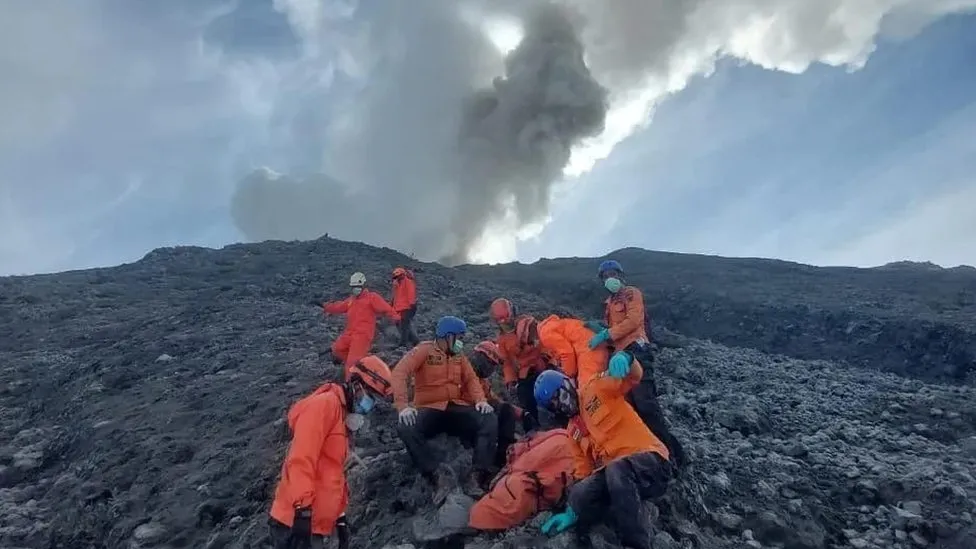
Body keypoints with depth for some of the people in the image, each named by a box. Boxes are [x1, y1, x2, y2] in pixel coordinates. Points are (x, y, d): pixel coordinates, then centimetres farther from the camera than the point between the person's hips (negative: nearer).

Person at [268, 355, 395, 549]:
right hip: (296, 522, -10)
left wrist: (340, 517, 25)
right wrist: (302, 509, -27)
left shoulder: (342, 417, 19)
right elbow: (301, 457, -22)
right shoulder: (325, 403, -11)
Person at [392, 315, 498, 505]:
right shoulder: (424, 350, -2)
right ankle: (437, 477, -35)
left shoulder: (458, 354, 15)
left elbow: (471, 379, 9)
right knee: (405, 428, -34)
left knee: (490, 420, -22)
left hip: (457, 408, 4)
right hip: (430, 409, -4)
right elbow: (399, 372, -15)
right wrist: (403, 405, -29)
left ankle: (476, 477, -31)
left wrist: (481, 399, -13)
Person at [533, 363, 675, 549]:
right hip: (614, 473, 5)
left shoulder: (596, 388, 4)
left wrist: (623, 359, -35)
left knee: (616, 469, -39)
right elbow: (583, 470, 20)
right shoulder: (573, 432, 22)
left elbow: (633, 377, -12)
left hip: (650, 460, -5)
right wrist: (572, 512, 12)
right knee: (579, 495, -25)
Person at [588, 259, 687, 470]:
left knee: (645, 403, -17)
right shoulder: (609, 303, 27)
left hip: (636, 351, -9)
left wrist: (606, 334, -15)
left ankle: (673, 451, -14)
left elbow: (633, 320, -11)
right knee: (629, 404, 4)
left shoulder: (632, 293, 4)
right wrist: (600, 329, 0)